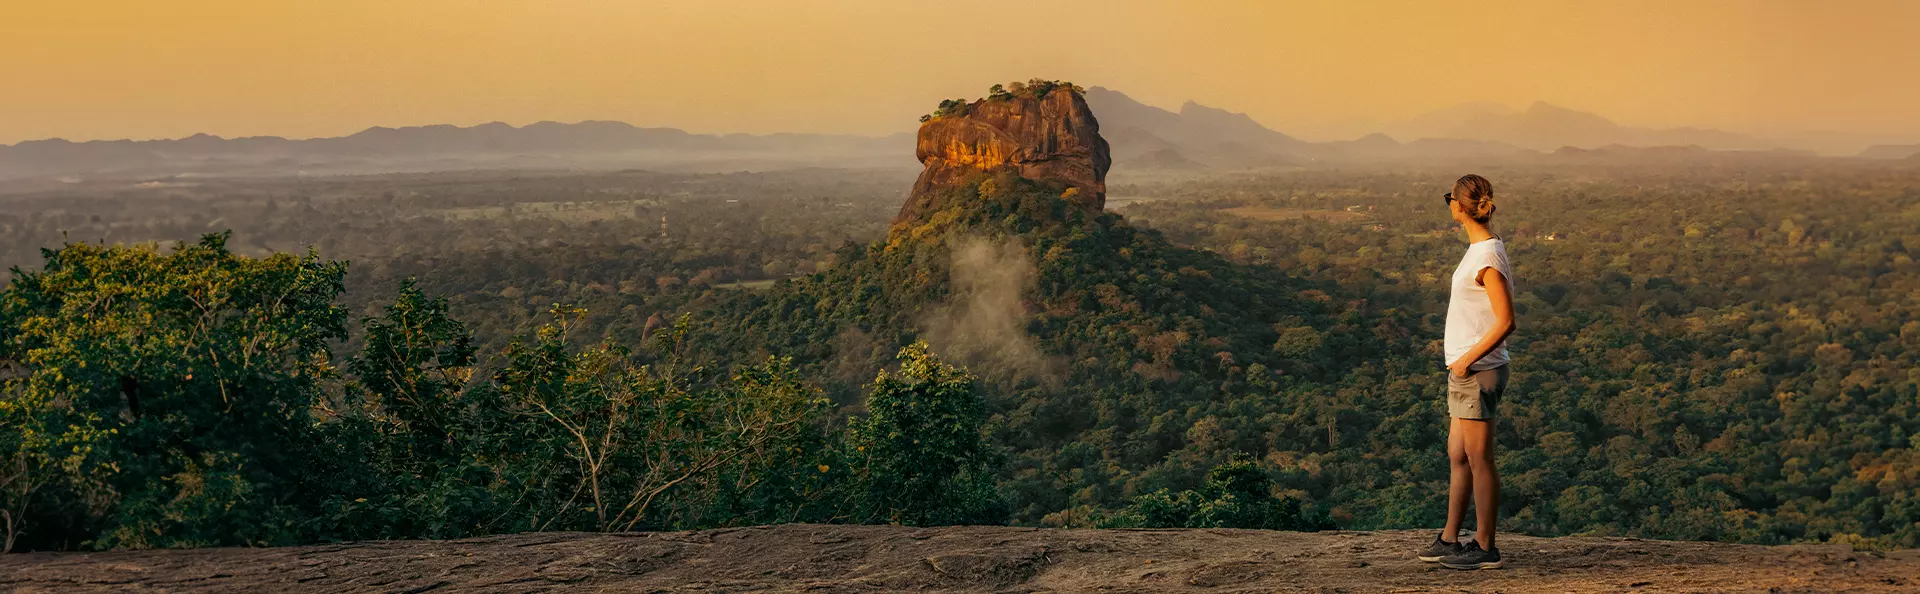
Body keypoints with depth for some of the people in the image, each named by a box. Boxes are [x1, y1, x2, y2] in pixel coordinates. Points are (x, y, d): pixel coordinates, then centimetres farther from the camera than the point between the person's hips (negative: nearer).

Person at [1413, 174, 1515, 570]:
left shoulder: (1488, 258, -17)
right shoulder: (1479, 250, 12)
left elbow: (1506, 322, -22)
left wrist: (1468, 359, -17)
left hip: (1477, 372, -10)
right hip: (1465, 370, 10)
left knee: (1478, 460, -2)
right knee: (1458, 456, 14)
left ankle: (1485, 547, 7)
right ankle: (1450, 540, 23)